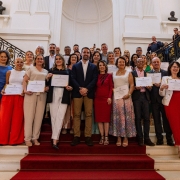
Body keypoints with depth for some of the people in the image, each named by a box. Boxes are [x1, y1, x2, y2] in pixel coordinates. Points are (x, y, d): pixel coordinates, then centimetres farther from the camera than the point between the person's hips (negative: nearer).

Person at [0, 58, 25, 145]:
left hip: (20, 97, 0)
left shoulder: (25, 73, 8)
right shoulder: (9, 72, 10)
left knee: (18, 118, 2)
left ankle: (15, 140, 13)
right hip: (8, 96, 1)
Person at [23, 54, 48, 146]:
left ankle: (35, 138, 13)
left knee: (39, 116, 3)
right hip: (31, 94, -3)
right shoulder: (31, 69, 9)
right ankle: (27, 138, 6)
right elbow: (24, 80, 3)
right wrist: (25, 90, -12)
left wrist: (48, 87, -4)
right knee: (29, 115, -1)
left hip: (42, 95, 3)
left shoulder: (46, 71, 18)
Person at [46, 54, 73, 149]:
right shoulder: (51, 70, 13)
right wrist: (47, 77, -8)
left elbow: (70, 84, 15)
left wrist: (70, 88, -6)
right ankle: (55, 138, 16)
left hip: (64, 96, -1)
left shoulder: (67, 72, 13)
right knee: (53, 116, 3)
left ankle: (54, 140, -8)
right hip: (53, 95, 1)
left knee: (60, 117, -10)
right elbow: (47, 84, 10)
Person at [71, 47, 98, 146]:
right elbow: (73, 79, 2)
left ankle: (88, 136, 7)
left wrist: (86, 89, -12)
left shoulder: (94, 67, 13)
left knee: (88, 115, 0)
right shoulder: (75, 66, 13)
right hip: (77, 92, 0)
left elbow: (94, 79, 1)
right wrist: (80, 89, -12)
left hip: (89, 93, 0)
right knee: (76, 114, -1)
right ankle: (76, 136, 5)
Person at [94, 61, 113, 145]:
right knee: (99, 118, 2)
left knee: (106, 118, 0)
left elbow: (111, 87, 0)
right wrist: (94, 97, 1)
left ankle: (106, 137, 6)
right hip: (98, 99, 3)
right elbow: (95, 88, 11)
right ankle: (102, 137, 10)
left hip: (106, 99, -2)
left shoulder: (109, 75, 5)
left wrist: (109, 97, -10)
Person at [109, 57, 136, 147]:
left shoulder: (128, 73, 9)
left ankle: (126, 138, 7)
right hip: (116, 97, 2)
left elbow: (132, 85, 1)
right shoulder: (113, 74, 15)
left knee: (126, 116, -2)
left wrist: (128, 94, -15)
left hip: (125, 97, -1)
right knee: (117, 116, 0)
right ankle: (118, 138, 8)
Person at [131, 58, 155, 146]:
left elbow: (149, 84, 13)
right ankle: (140, 138, 11)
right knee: (138, 118, 1)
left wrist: (149, 87, -8)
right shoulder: (132, 73, 5)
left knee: (146, 117, 1)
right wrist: (135, 87, -17)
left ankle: (146, 138, 10)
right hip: (136, 97, -2)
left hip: (145, 96, 3)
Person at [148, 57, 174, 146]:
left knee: (166, 118, 5)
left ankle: (169, 139, 16)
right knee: (156, 119, 6)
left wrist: (161, 85, -16)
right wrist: (154, 84, -20)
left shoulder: (165, 73, 7)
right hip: (154, 100, 0)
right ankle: (159, 138, 17)